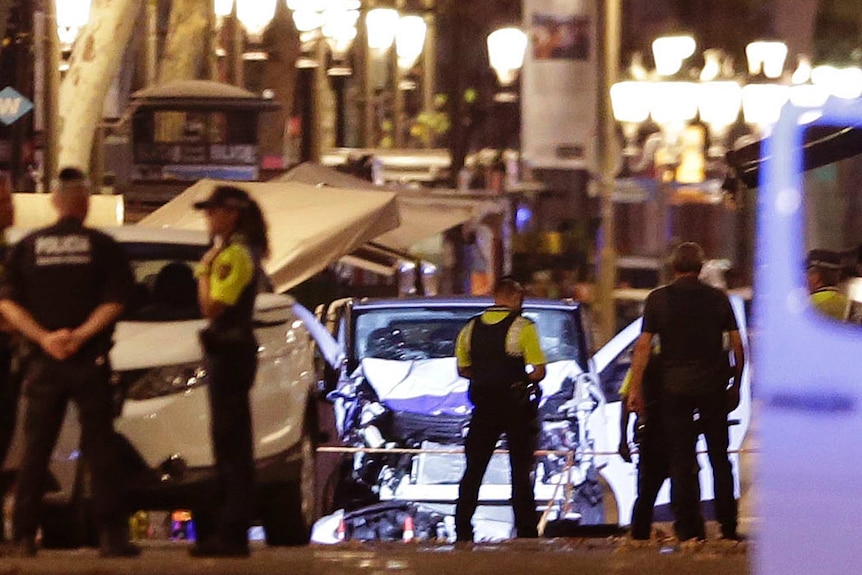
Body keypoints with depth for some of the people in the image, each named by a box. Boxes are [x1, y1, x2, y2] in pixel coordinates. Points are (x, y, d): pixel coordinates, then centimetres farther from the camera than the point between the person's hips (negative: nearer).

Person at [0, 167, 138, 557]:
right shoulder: (102, 246, -2)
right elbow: (115, 301, -10)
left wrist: (44, 337, -9)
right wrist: (80, 335, -12)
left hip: (44, 362, 2)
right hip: (90, 361, -2)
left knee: (35, 450, 7)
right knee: (99, 449, 1)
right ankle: (111, 536, -5)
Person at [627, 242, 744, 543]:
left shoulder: (658, 299, -1)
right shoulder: (718, 298, 4)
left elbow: (643, 346, -6)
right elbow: (737, 343, 4)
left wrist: (635, 388, -3)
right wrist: (735, 385, 13)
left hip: (675, 385, -1)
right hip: (713, 386, 1)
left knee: (681, 461, 2)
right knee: (719, 457, 10)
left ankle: (689, 530, -1)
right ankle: (728, 528, 10)